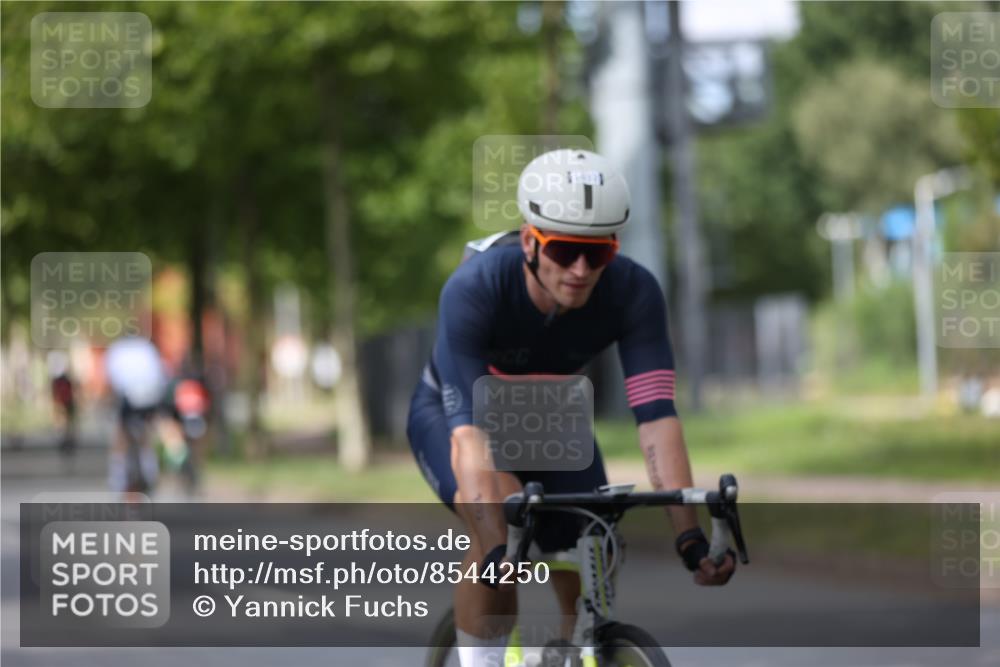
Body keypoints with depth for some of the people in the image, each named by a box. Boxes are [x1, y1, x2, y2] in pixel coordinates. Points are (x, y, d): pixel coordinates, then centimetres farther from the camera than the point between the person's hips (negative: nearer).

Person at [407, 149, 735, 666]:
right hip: (449, 412, -3)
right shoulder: (474, 289, -38)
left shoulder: (633, 292, -30)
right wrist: (496, 548, -56)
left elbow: (656, 415, -34)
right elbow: (469, 428, -45)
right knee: (500, 524, -33)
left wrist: (689, 536, -45)